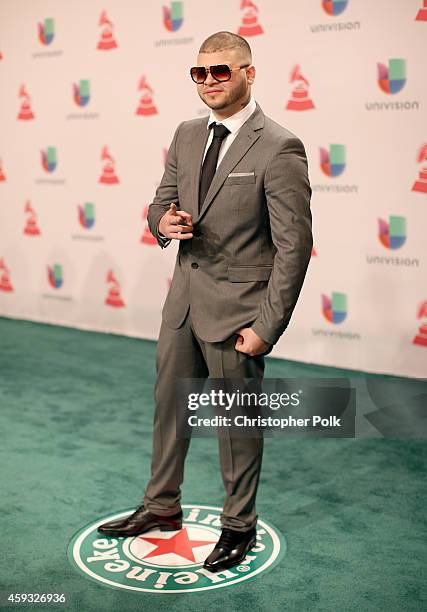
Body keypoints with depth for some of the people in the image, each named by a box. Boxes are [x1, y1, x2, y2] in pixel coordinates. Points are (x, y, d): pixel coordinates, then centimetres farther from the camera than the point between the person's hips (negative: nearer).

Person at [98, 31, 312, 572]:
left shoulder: (278, 149, -16)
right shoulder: (187, 135, 6)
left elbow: (294, 247, -16)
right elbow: (162, 201, 17)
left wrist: (267, 327, -17)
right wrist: (164, 222, -9)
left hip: (234, 308, -7)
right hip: (183, 299, 7)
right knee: (168, 405, 18)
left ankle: (239, 526, 30)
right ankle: (162, 506, 39)